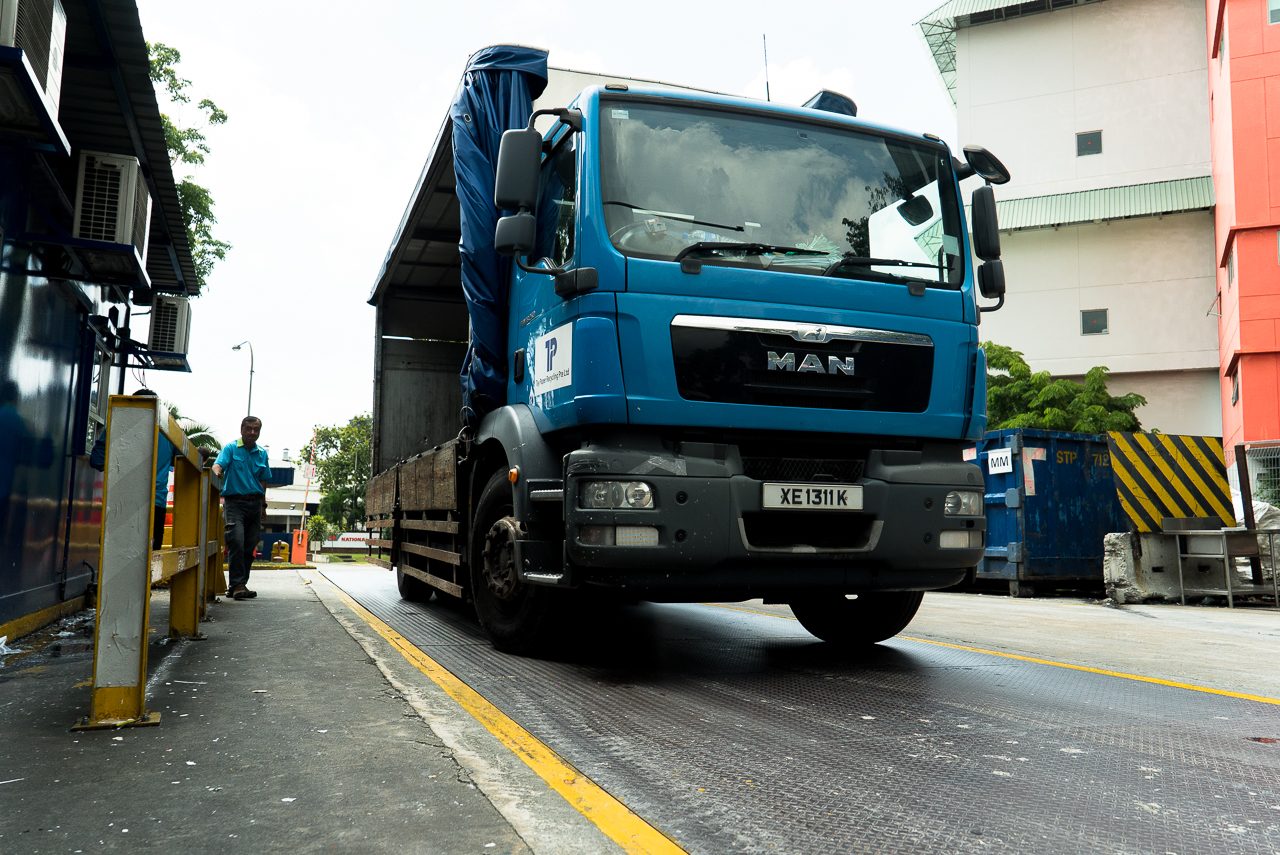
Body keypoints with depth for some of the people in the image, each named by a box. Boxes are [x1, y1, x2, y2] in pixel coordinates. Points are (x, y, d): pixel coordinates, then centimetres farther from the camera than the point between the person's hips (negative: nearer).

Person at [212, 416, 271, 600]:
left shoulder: (262, 453, 13)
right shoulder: (230, 448, 1)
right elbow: (218, 464, -15)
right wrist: (217, 473, -38)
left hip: (255, 503, 5)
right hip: (235, 502, -4)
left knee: (249, 547, 4)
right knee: (237, 543, -16)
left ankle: (239, 585, 11)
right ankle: (237, 584, -15)